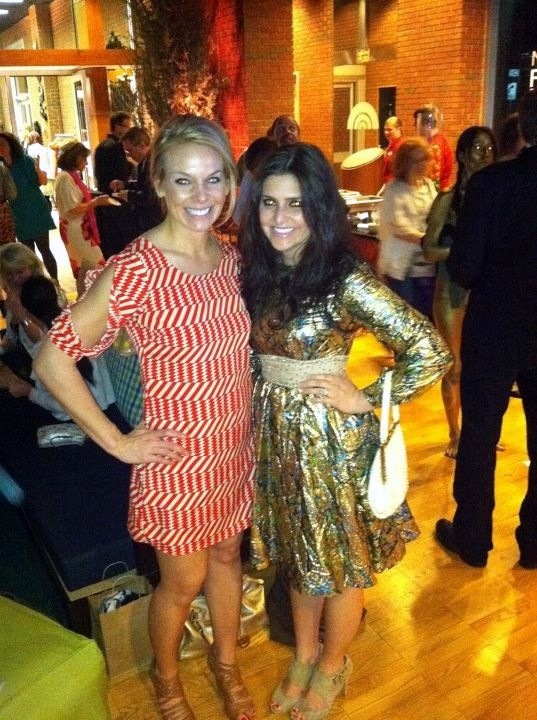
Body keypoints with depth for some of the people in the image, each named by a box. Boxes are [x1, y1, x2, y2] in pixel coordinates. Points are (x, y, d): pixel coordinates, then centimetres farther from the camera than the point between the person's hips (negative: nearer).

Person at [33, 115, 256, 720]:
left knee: (227, 556, 23)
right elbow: (52, 359, -20)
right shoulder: (136, 269, -23)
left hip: (234, 448, 6)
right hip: (177, 456, -5)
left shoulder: (232, 257, -2)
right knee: (183, 580, 15)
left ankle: (226, 664, 50)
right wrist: (117, 441, -16)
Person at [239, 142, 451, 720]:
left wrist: (365, 401, -16)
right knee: (296, 554, 23)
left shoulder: (346, 281, -21)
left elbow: (430, 353, -22)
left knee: (340, 561, 16)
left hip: (331, 440, -5)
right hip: (276, 436, 6)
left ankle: (333, 663, 42)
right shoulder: (256, 272, -1)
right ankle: (303, 655, 46)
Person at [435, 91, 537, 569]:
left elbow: (463, 268, -16)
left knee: (479, 436, 13)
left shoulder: (490, 182, -16)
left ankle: (472, 539, 26)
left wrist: (493, 281, 5)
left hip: (494, 329, -2)